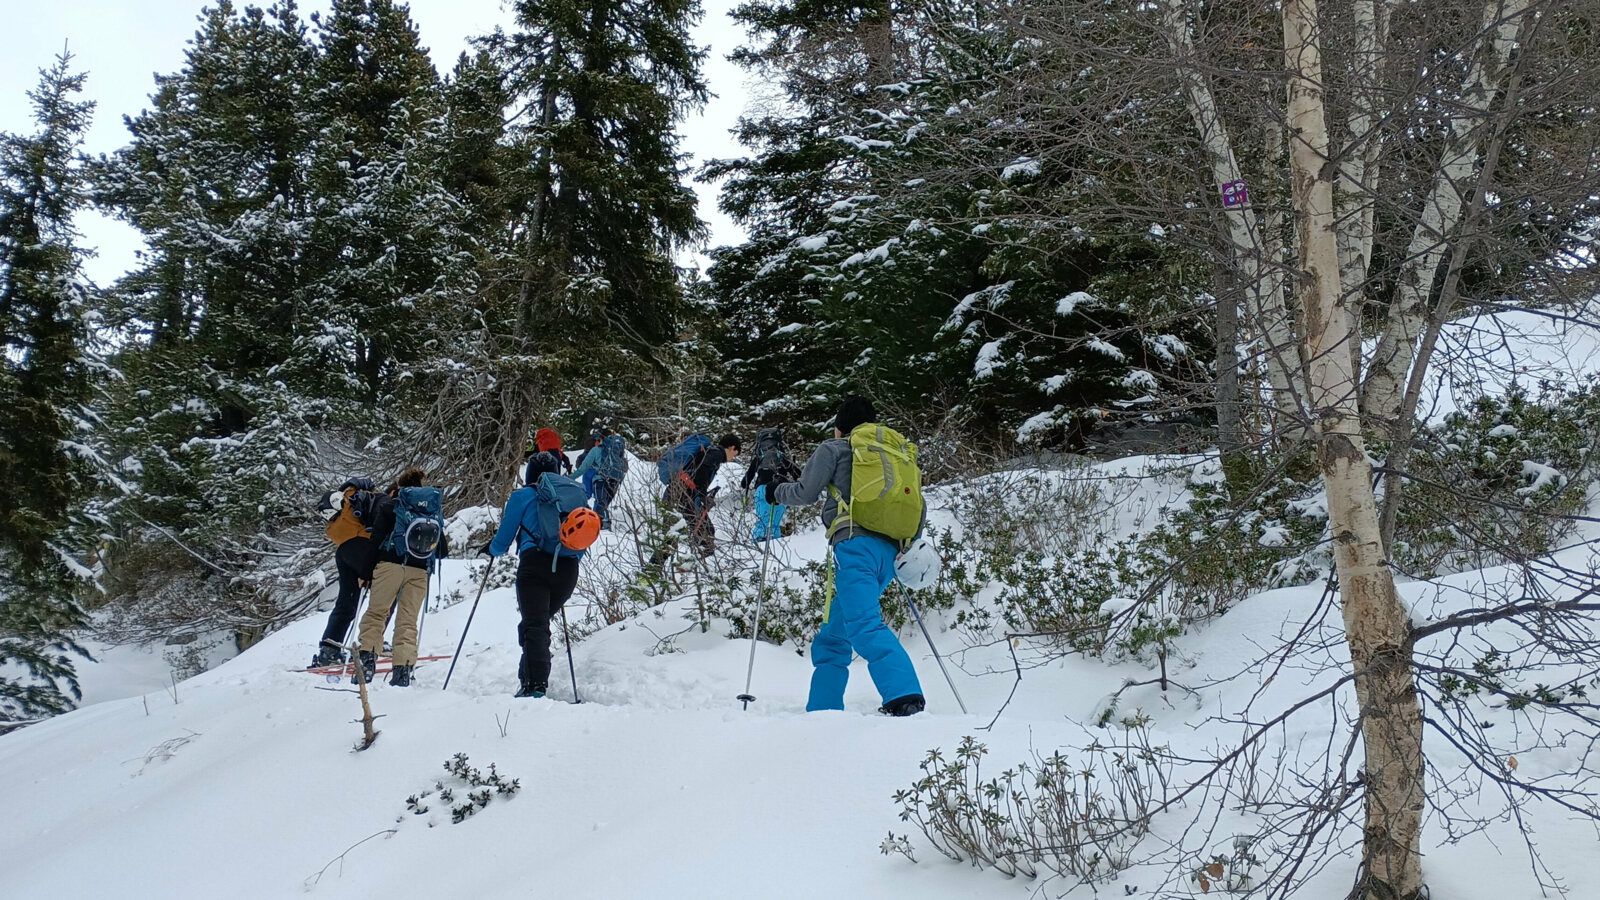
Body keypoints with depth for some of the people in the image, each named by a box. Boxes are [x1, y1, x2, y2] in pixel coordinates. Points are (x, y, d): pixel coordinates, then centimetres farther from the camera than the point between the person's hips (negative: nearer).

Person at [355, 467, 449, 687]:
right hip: (420, 570, 3)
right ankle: (404, 668, -3)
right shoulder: (435, 507, 18)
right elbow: (442, 550, 16)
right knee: (408, 621, 6)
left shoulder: (390, 503, 9)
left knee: (376, 612, 5)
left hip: (391, 563, -3)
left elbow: (377, 538, 1)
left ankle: (367, 657, -10)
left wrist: (367, 573, 4)